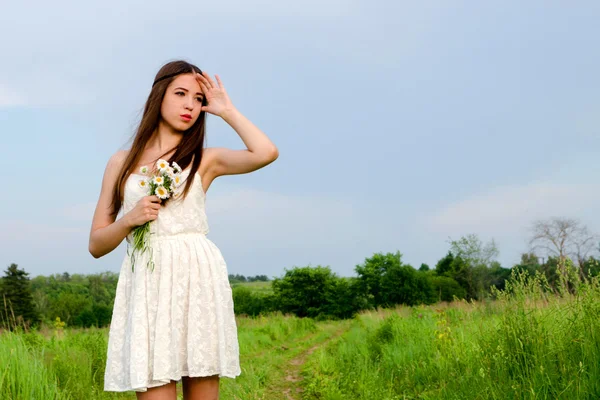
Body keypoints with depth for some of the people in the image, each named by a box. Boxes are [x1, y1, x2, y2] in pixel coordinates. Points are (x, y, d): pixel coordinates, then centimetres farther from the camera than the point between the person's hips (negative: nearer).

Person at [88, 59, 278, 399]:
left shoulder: (205, 160, 11)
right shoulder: (122, 162, 14)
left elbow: (266, 152, -10)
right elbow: (96, 244, 13)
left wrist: (227, 110, 3)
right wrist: (129, 220, -6)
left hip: (197, 278, 0)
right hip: (146, 283, 1)